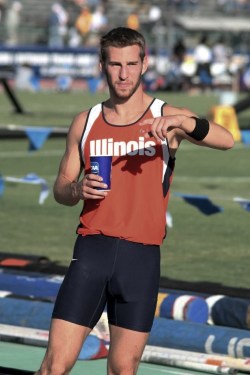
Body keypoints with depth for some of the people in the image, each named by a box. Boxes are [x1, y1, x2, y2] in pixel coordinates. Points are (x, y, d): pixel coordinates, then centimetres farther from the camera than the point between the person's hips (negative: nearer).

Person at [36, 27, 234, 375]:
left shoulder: (166, 117, 3)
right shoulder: (85, 122, 10)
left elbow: (226, 140, -14)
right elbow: (60, 189, 17)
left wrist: (183, 123, -33)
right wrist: (77, 190, -7)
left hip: (142, 255, -1)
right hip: (92, 249, 1)